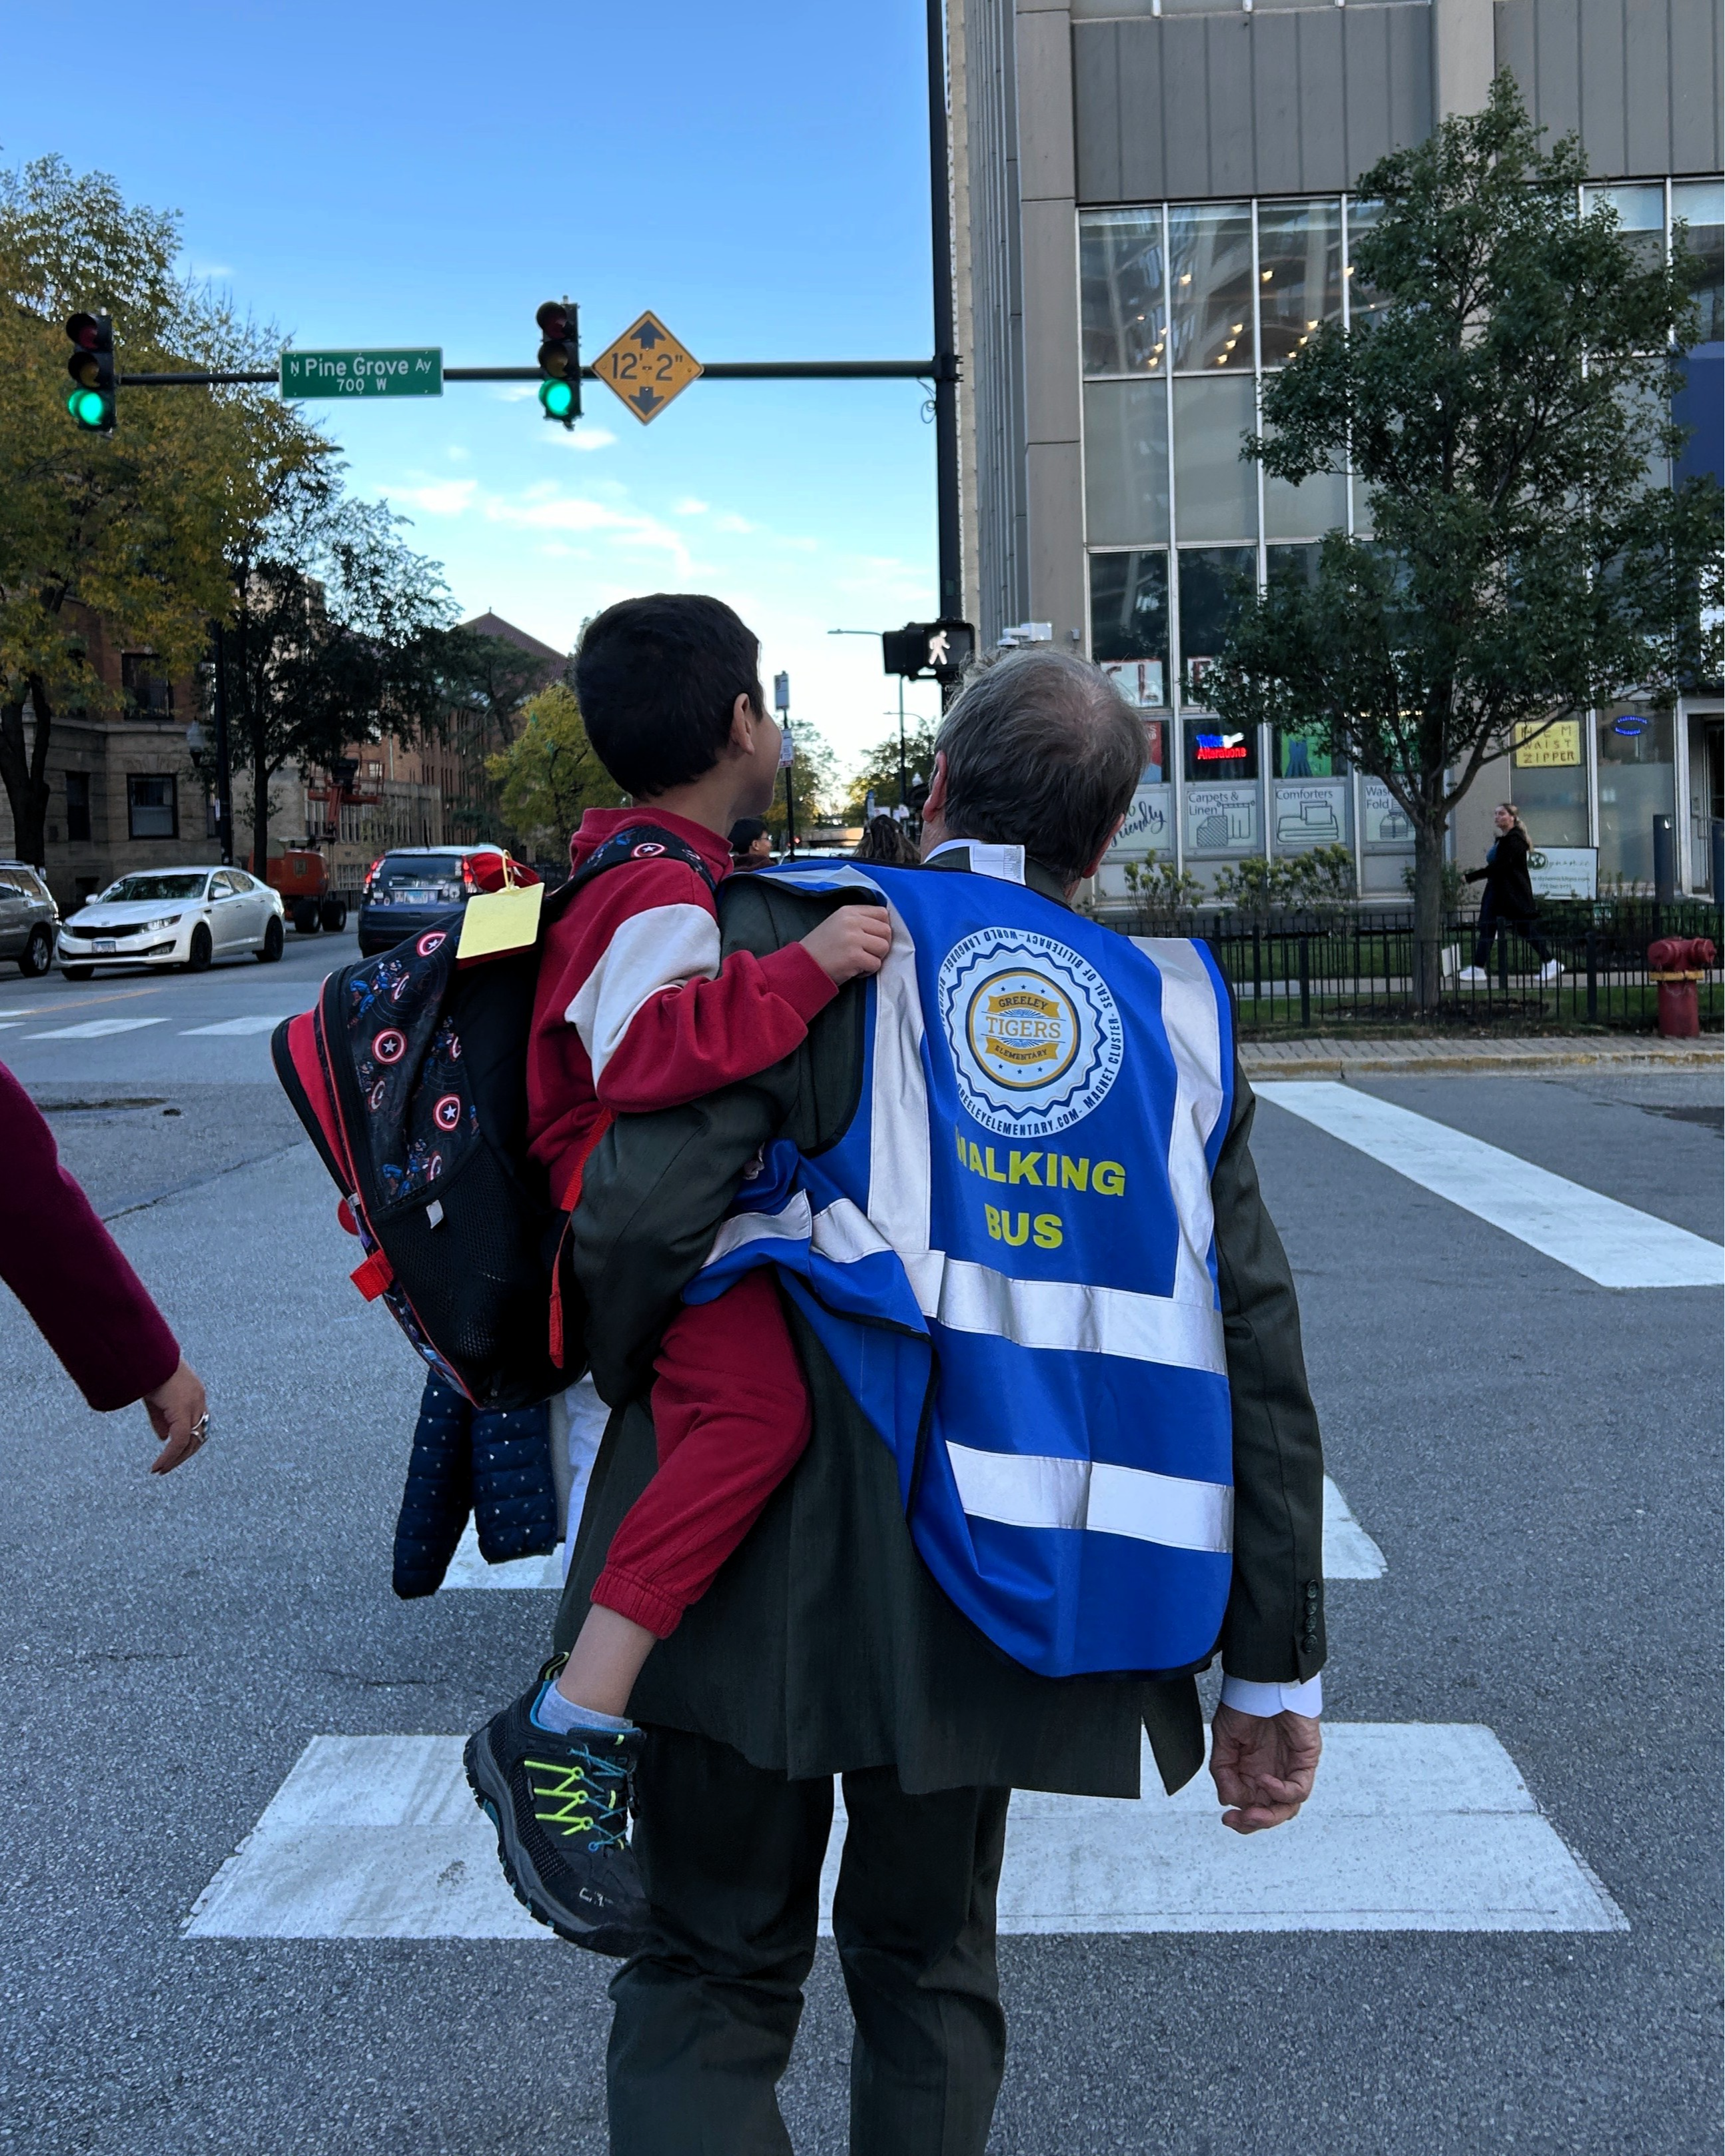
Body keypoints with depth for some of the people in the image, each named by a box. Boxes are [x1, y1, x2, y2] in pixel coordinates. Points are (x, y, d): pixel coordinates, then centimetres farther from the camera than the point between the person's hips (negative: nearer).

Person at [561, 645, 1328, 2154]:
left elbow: (639, 1220, -21)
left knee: (711, 1975, 13)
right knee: (929, 1962, 24)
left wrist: (629, 1384, 2)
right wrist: (1274, 1666, 6)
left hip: (757, 1568, -3)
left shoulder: (793, 933, -9)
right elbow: (1258, 1354, -1)